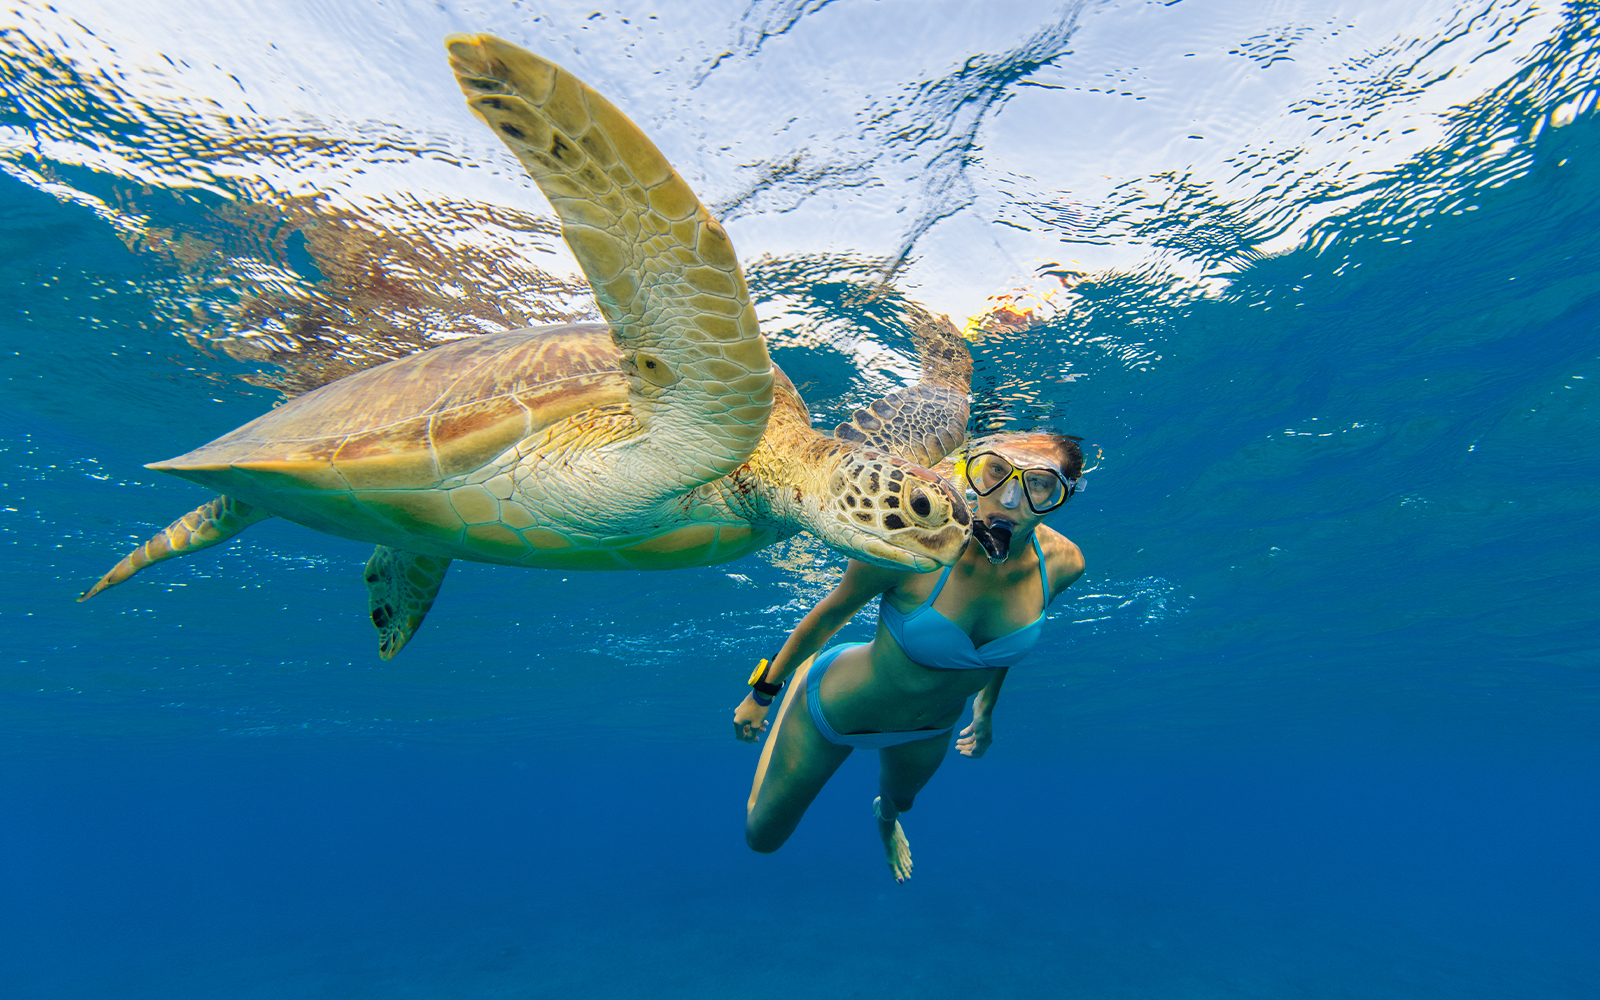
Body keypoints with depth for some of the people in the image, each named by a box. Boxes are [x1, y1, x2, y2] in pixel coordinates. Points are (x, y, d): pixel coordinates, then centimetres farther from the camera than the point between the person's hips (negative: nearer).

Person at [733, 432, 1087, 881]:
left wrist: (985, 709, 16)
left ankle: (886, 816, 78)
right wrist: (763, 691, -7)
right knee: (761, 837, 21)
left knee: (898, 802, 37)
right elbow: (832, 611, -20)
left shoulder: (1062, 562, -23)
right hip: (837, 707, -3)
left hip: (931, 729, 4)